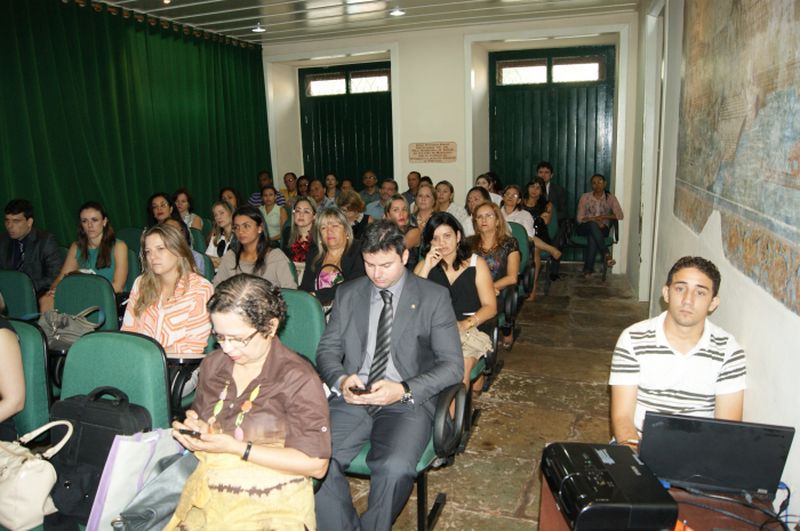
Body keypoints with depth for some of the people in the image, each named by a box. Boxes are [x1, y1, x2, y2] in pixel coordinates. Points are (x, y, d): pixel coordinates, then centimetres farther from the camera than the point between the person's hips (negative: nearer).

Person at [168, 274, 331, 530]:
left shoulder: (298, 379, -13)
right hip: (207, 496, 6)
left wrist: (237, 448, -18)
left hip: (269, 507, -5)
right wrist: (193, 427, 0)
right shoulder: (213, 364, 8)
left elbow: (316, 465, -15)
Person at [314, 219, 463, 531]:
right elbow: (327, 350, 13)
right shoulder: (348, 295, 12)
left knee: (395, 467, -30)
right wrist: (341, 380, -10)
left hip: (407, 402, -2)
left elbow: (453, 365, -2)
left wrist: (404, 390, -18)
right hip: (352, 400, 3)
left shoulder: (434, 297, 2)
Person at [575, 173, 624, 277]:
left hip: (601, 228, 0)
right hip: (585, 227, 0)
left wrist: (603, 216, -14)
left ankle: (588, 268, -33)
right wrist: (594, 219, -19)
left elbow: (620, 215, -3)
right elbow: (579, 218, -3)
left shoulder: (610, 197, 4)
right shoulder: (585, 197, 2)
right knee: (592, 224, -37)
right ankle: (606, 254, -44)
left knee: (592, 236, -37)